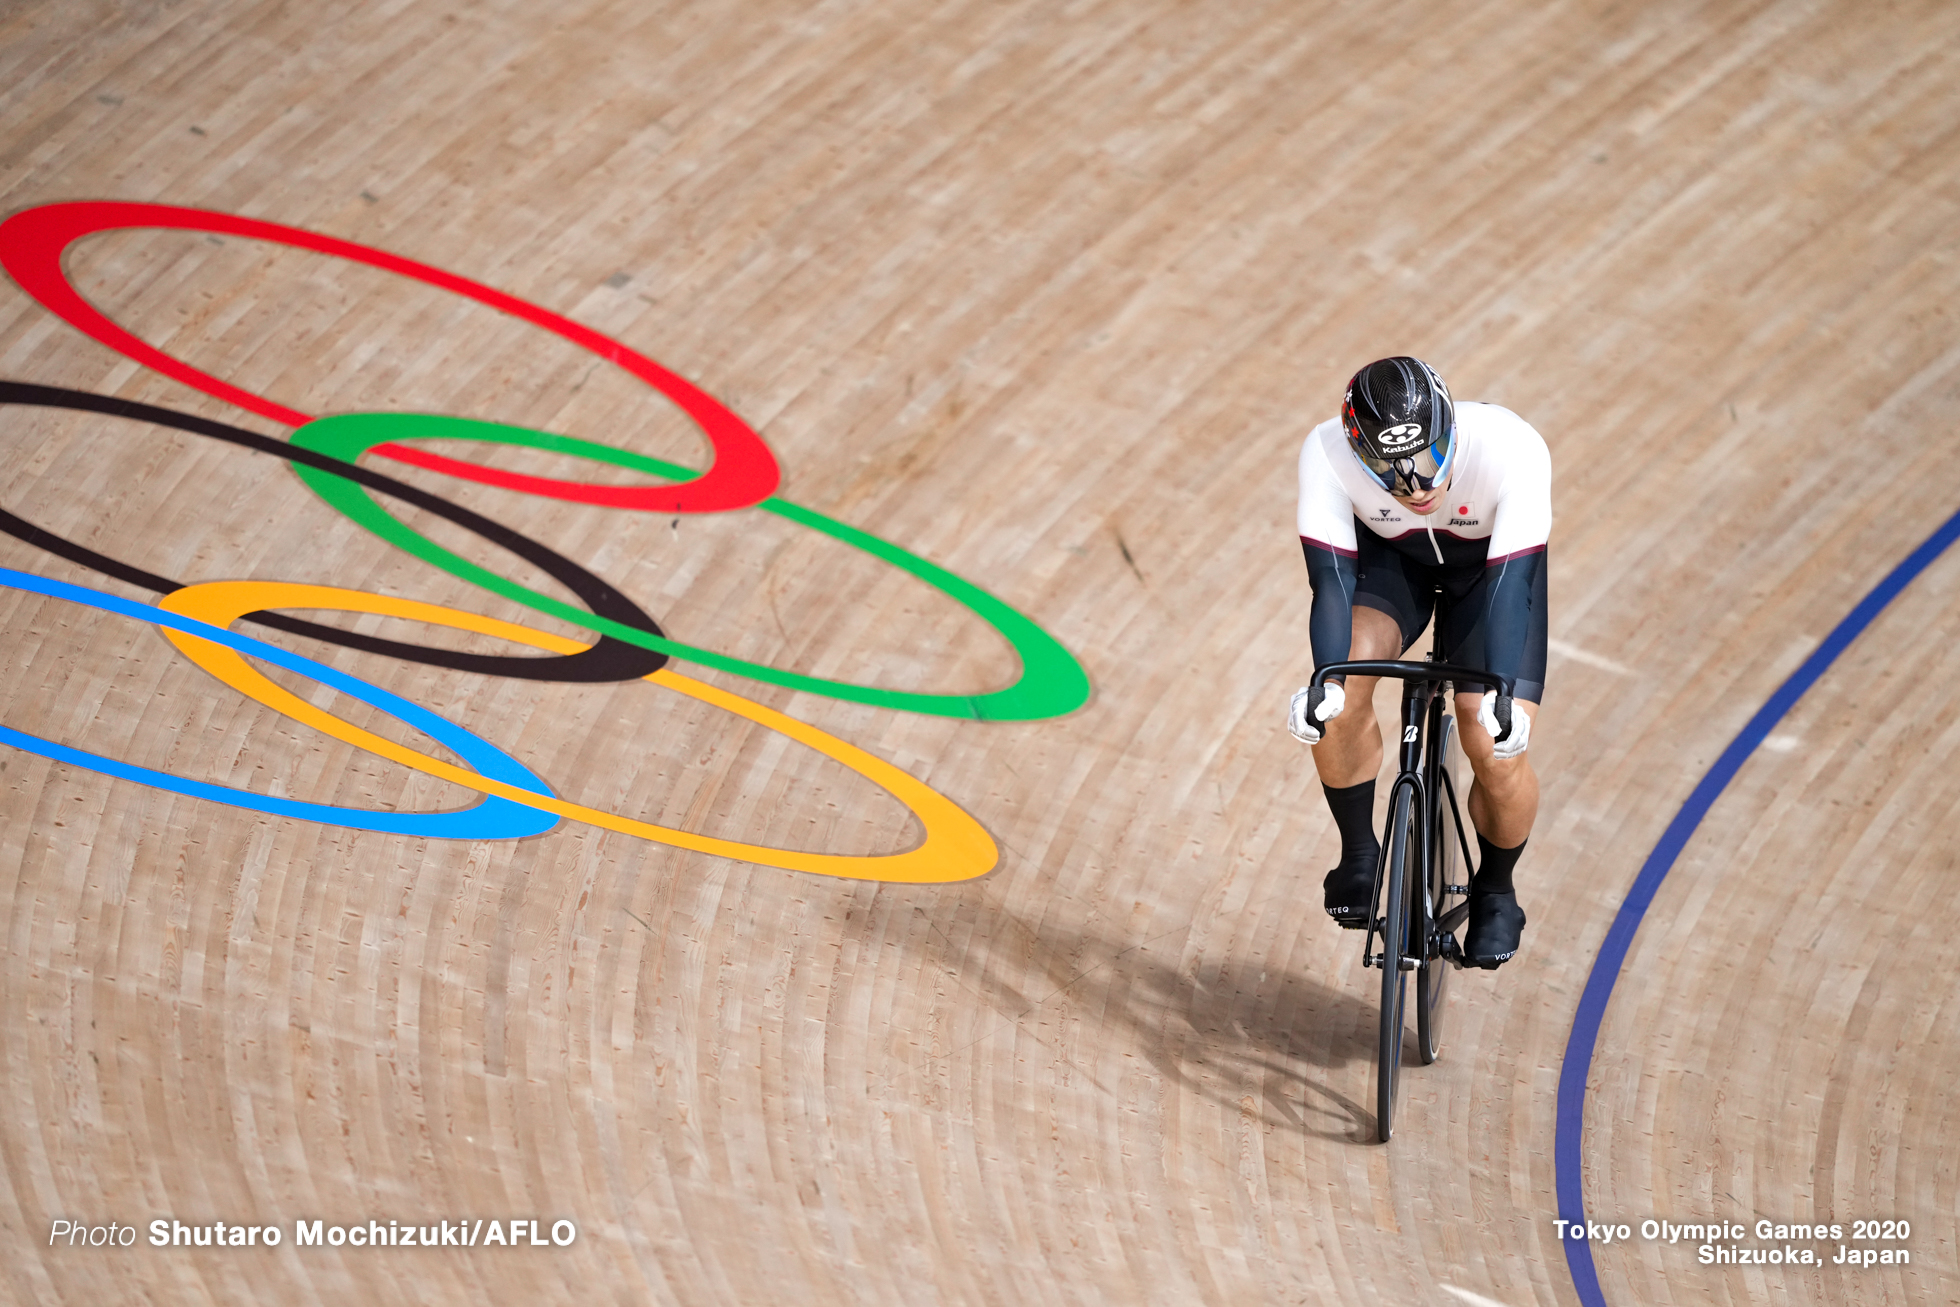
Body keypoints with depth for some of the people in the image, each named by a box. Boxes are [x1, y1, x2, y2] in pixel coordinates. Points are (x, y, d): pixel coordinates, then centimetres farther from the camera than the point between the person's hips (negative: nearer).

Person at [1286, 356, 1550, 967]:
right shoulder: (1326, 454, -34)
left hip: (1491, 562, -1)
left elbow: (1511, 582, -40)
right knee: (1343, 695, -27)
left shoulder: (1511, 449, -38)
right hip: (1389, 556, 1)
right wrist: (1325, 682, -49)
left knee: (1499, 755, -14)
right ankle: (1359, 855, -3)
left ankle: (1495, 889, 15)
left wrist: (1503, 695, -53)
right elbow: (1333, 577, -34)